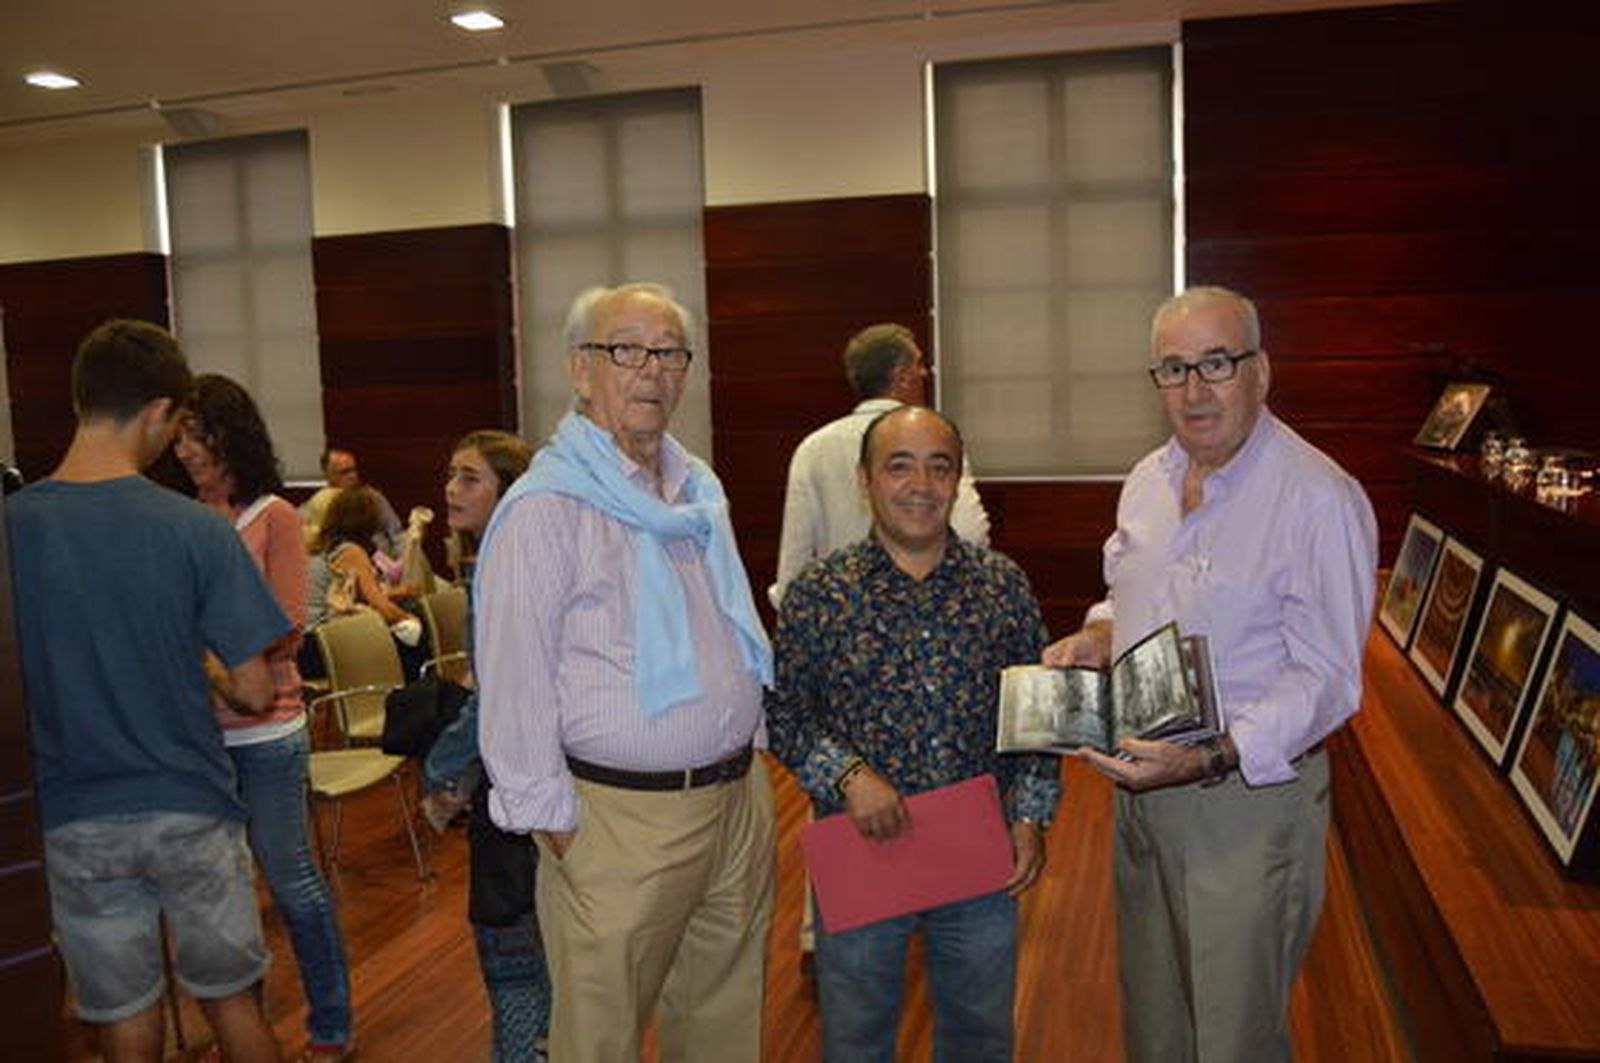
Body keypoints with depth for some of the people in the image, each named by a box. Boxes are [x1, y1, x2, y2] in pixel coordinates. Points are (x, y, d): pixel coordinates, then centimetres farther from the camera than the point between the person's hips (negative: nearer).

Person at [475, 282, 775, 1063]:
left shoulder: (699, 490, 10)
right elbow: (512, 682, -15)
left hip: (739, 798, 7)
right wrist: (549, 817, -13)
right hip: (621, 816, -7)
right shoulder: (545, 505, -14)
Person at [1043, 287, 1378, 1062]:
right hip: (1140, 782, 7)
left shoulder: (1319, 498, -19)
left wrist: (1213, 759, -30)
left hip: (1247, 796, -6)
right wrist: (1096, 636, -1)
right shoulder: (1148, 480, 5)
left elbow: (1325, 680, -19)